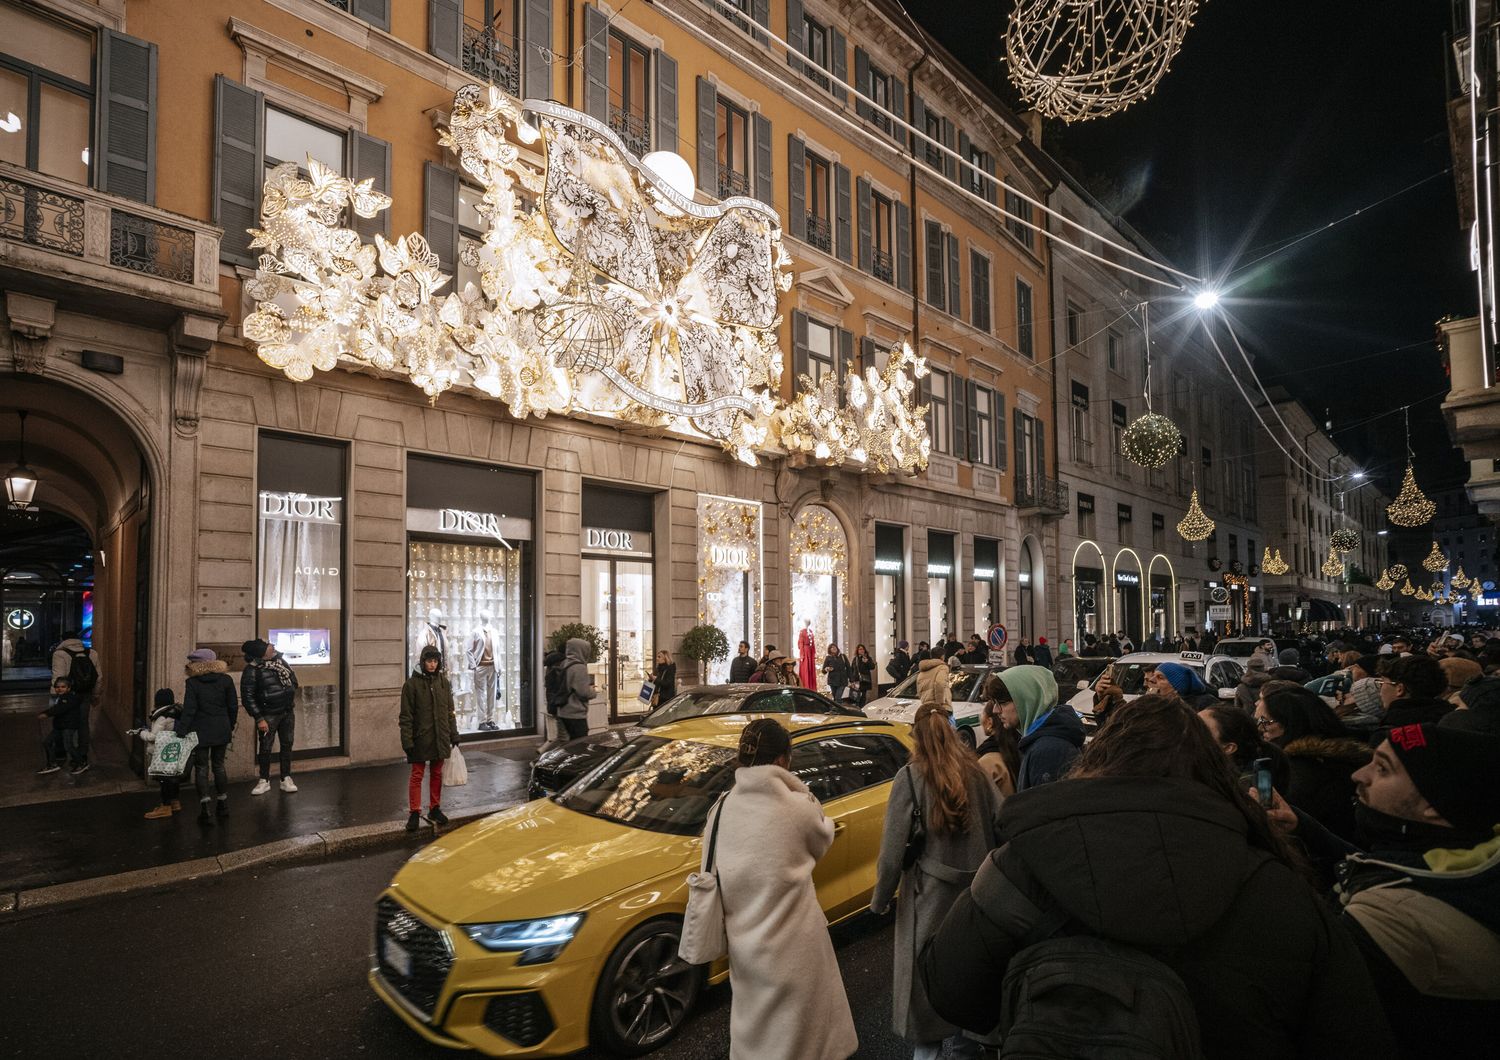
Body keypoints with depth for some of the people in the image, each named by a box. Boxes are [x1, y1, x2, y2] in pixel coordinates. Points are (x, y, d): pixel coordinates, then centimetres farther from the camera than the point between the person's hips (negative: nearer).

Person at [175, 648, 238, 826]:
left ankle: (205, 810, -4)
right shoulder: (226, 680, -1)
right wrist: (231, 726, 14)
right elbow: (233, 706, 3)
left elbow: (189, 710, -13)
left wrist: (180, 731, -9)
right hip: (221, 731, 3)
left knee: (202, 768, 3)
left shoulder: (192, 683, -9)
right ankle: (223, 805, 26)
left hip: (201, 732, -3)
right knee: (218, 765, 18)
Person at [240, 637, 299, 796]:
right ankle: (264, 780, 20)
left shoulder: (279, 660, -1)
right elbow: (247, 697, -16)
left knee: (287, 745, 9)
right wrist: (259, 719, -17)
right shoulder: (252, 671, -18)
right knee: (265, 747, 4)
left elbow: (293, 680, 13)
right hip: (269, 715, -5)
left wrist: (292, 701, 6)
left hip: (287, 712, 5)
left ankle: (286, 779, 19)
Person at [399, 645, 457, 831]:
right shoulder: (412, 684, -7)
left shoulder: (443, 682, 6)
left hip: (440, 738, 4)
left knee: (437, 774, 12)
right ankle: (414, 813, 7)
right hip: (421, 739, -4)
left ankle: (435, 808, 23)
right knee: (417, 775, 1)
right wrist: (407, 741, -12)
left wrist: (454, 735, 10)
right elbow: (406, 716, -8)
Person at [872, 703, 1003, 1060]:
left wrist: (880, 901, -2)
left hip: (930, 897, -4)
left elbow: (893, 850, -13)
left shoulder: (910, 777, -12)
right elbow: (1002, 826, -3)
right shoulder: (975, 771, -1)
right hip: (976, 893, 4)